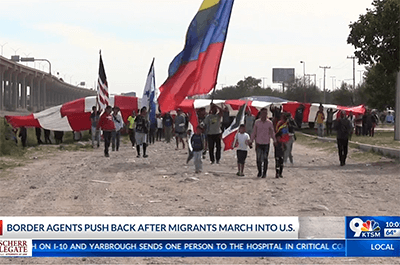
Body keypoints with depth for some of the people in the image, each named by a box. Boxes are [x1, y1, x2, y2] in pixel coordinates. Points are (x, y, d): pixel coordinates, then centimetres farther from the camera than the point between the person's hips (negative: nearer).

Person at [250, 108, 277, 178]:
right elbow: (254, 133, 10)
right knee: (259, 159, 2)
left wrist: (275, 141, -5)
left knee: (265, 159, 1)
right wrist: (251, 141, 6)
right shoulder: (257, 122, 4)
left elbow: (272, 133, 5)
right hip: (258, 143, 1)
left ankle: (264, 173, 10)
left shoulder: (269, 123, 1)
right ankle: (259, 172, 18)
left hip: (266, 143, -1)